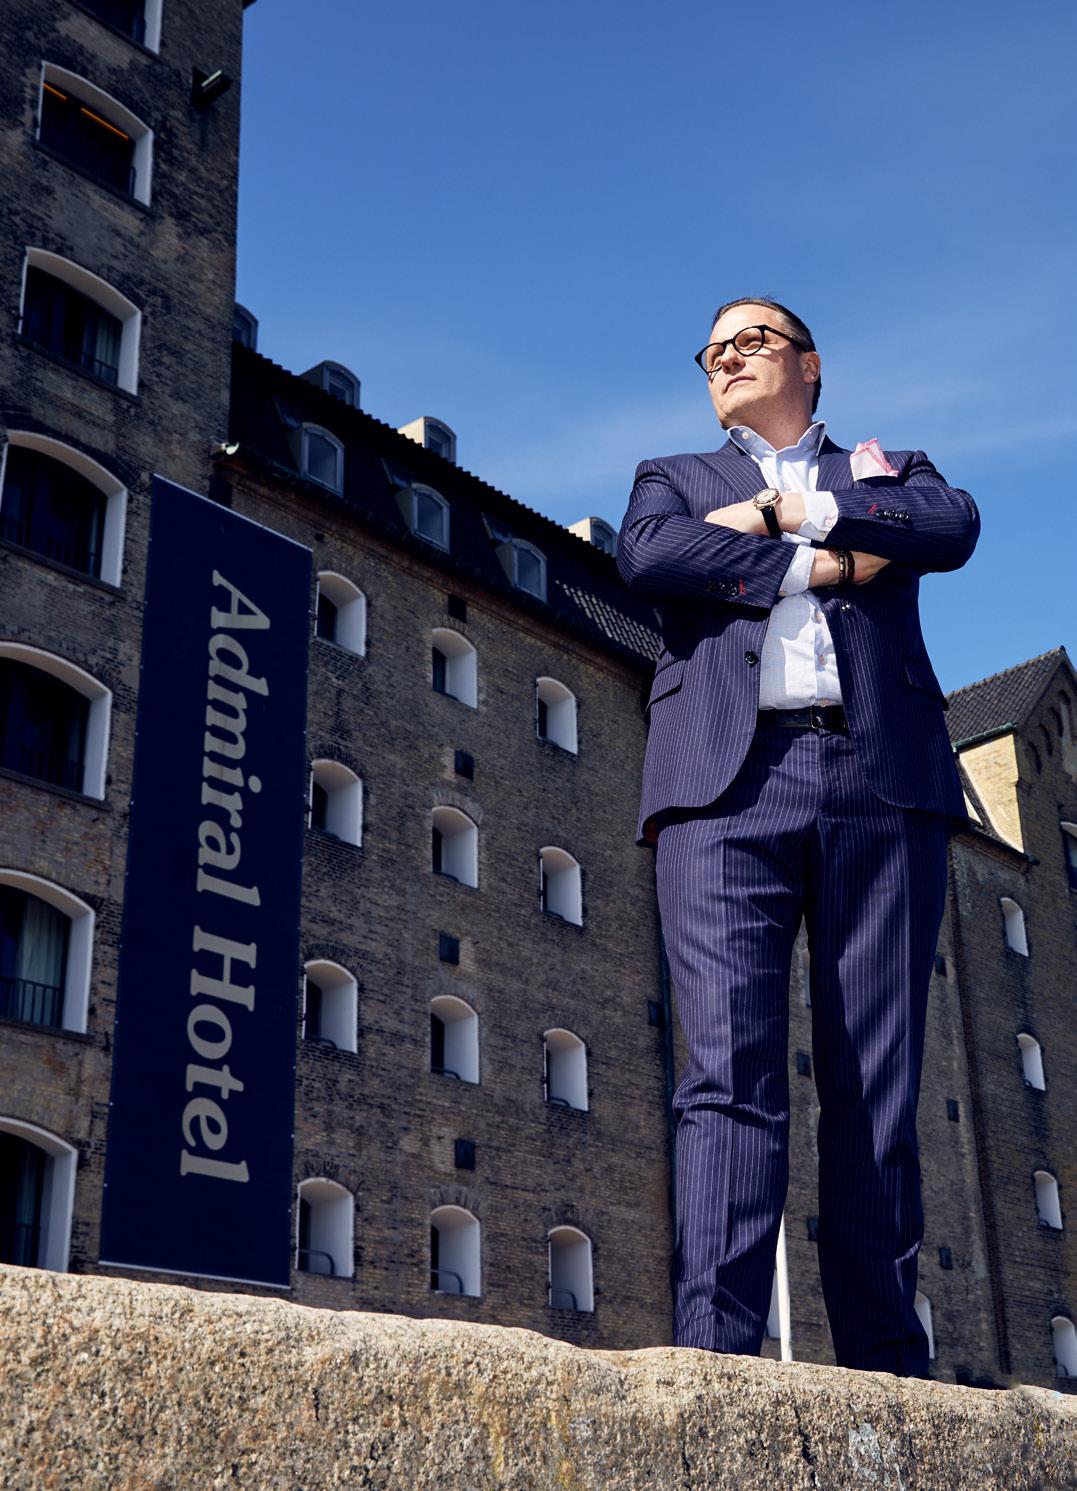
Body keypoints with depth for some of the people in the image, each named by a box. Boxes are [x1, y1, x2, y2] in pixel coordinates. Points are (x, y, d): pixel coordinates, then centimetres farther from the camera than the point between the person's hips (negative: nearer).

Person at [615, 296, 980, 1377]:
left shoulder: (887, 468, 28)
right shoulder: (673, 477, 26)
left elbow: (953, 526, 4)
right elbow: (645, 557, 2)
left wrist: (796, 511, 2)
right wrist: (820, 565, 0)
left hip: (883, 784, 1)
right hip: (730, 781, -1)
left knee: (878, 1087, -3)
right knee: (729, 1070, -13)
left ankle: (885, 1359, 0)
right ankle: (714, 1346, -17)